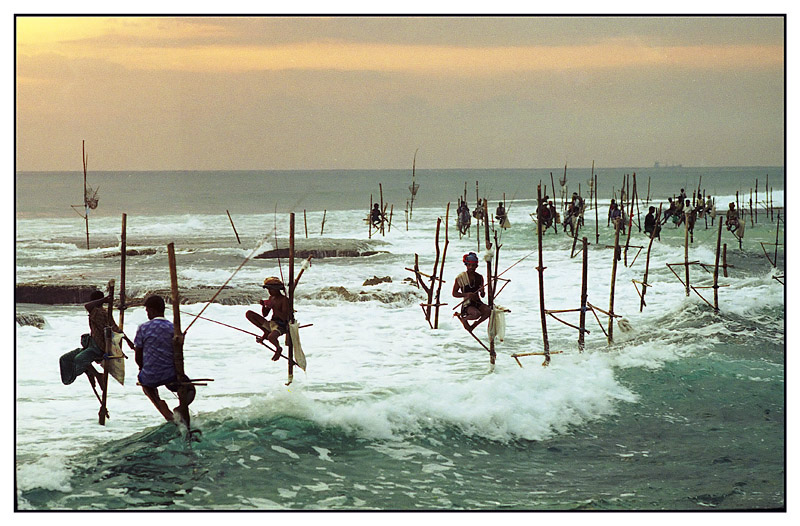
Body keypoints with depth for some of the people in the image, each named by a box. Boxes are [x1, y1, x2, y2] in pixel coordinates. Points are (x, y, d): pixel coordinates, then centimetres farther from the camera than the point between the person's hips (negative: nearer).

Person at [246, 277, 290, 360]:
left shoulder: (284, 300, -13)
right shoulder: (271, 298, 10)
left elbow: (284, 317, -22)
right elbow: (264, 315, 16)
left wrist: (273, 307, -25)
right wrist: (263, 306, -5)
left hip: (281, 326, -8)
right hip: (271, 324, 8)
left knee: (271, 337, -42)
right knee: (249, 314, -3)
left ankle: (278, 349, -3)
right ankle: (266, 332, 3)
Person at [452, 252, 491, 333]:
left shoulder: (479, 277, 7)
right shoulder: (460, 277, -6)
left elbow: (482, 295, 13)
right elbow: (454, 293, -4)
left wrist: (482, 291, -12)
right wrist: (466, 294, -20)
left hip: (477, 302, 5)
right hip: (467, 304, -5)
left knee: (488, 311, -26)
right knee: (477, 314, -34)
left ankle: (473, 325, 0)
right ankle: (464, 319, 0)